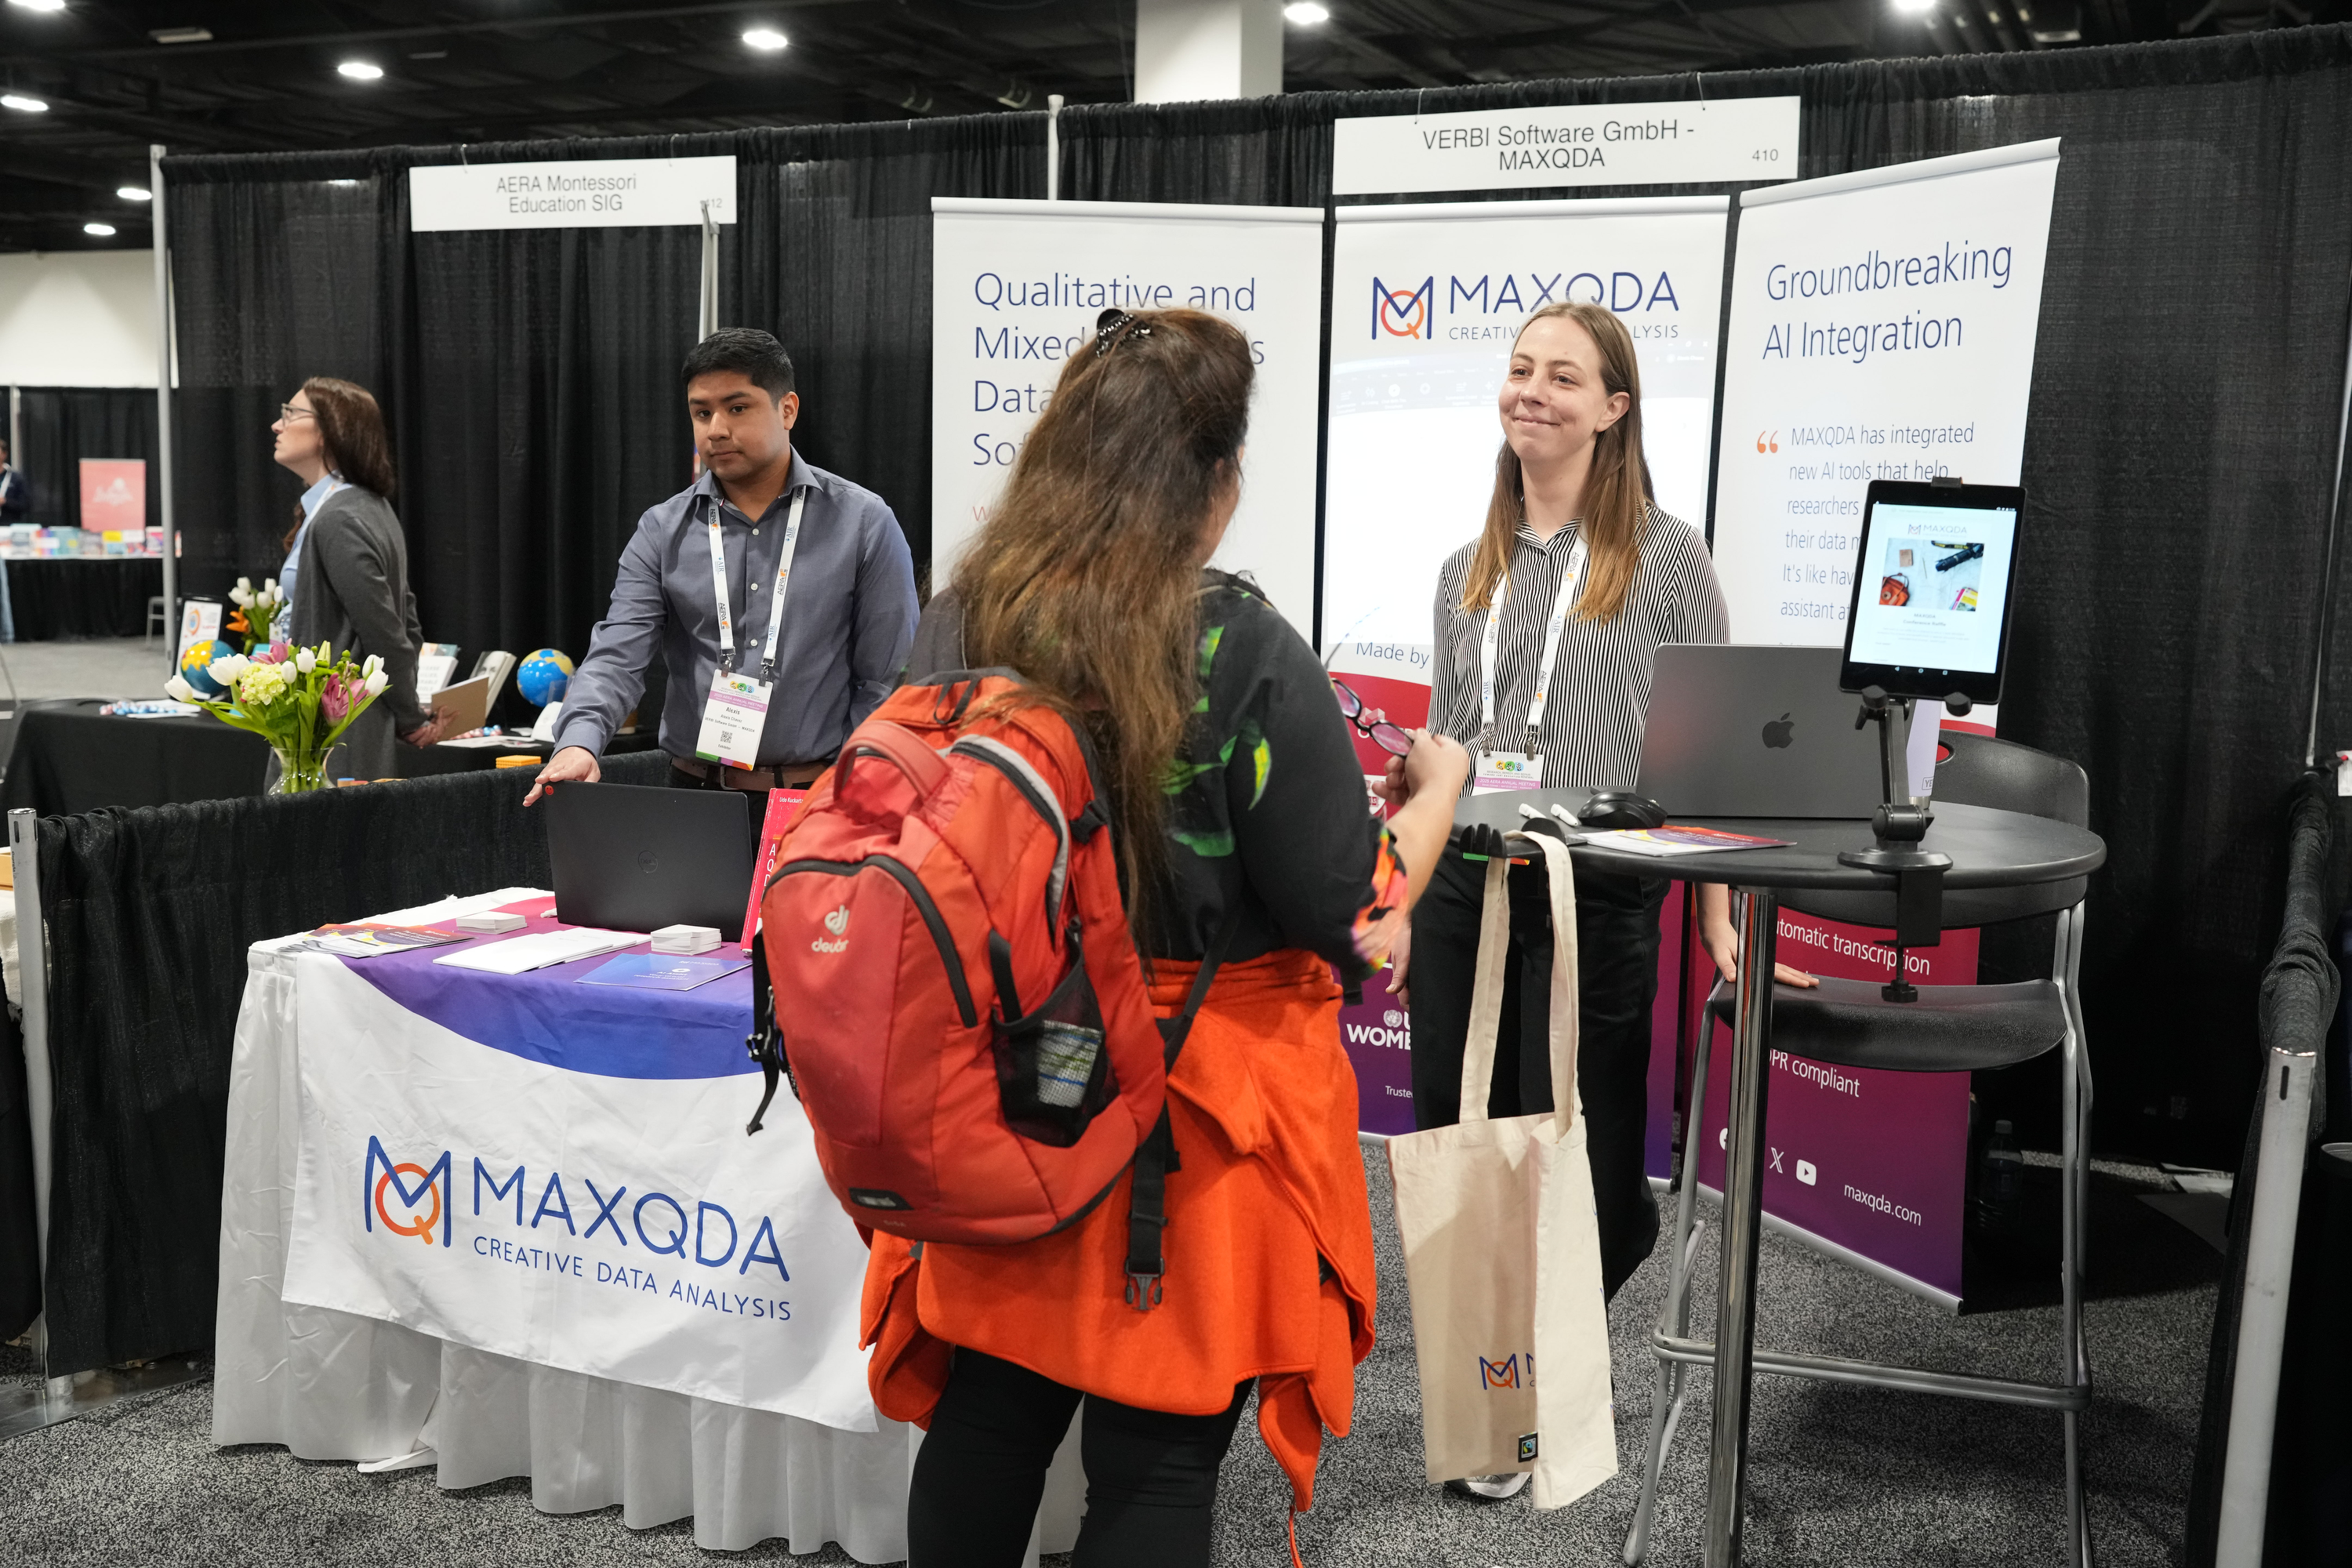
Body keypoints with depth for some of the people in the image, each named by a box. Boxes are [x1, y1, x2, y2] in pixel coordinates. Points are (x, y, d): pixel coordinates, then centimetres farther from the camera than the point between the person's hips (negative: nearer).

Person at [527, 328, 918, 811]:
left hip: (818, 801, -2)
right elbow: (616, 655, 1)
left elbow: (888, 680, 2)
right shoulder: (664, 531, 9)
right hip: (695, 793, 2)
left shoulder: (862, 522, 3)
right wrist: (578, 742, -19)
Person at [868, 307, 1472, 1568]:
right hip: (1195, 1115, -4)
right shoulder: (1243, 652, -18)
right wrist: (1438, 787, 6)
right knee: (1156, 1459, 10)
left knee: (988, 1410, 19)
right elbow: (1351, 911, -11)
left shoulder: (956, 626, -3)